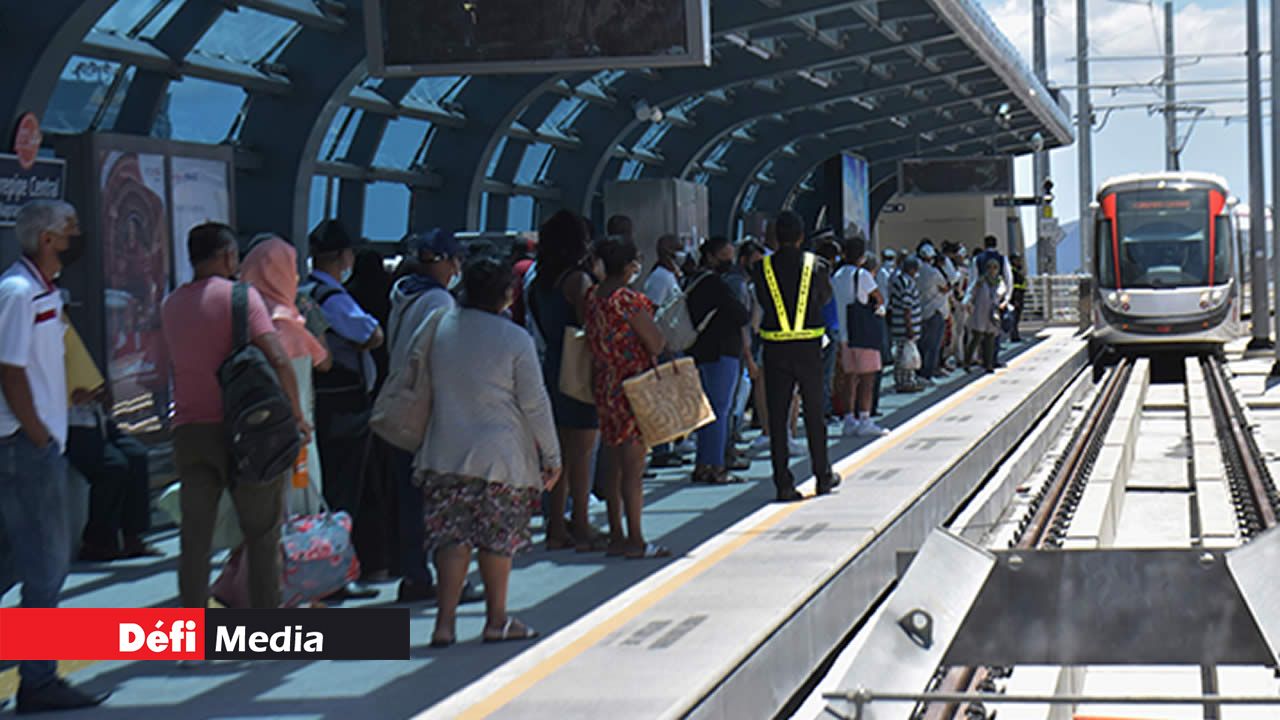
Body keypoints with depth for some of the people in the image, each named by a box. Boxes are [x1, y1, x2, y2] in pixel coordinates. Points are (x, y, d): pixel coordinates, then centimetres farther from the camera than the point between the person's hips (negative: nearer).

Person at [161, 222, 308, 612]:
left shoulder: (171, 305, 11)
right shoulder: (241, 295, -7)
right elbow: (278, 359, -15)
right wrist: (297, 413, -5)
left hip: (189, 430, 5)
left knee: (195, 539, 6)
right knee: (262, 537, 5)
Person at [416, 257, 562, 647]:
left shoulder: (442, 328, 2)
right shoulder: (515, 339, -10)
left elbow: (424, 386, 10)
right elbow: (535, 403, -7)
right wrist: (552, 455, 2)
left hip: (444, 452, 3)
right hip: (500, 454, -3)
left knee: (452, 535, 6)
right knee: (498, 538, 8)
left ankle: (445, 621, -2)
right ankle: (496, 620, 18)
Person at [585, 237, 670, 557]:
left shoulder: (593, 296, 6)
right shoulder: (628, 299, -17)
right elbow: (657, 343, -15)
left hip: (604, 385, 8)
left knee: (613, 464, 12)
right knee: (633, 464, -3)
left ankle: (616, 536, 17)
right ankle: (635, 540, 1)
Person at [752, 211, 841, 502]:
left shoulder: (762, 268, -5)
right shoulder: (816, 265, -4)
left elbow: (762, 301, 3)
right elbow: (825, 297, 9)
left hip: (775, 349, 0)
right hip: (809, 347, 0)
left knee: (777, 415, 4)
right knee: (814, 412, 13)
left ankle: (783, 483, 1)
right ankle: (823, 476, 21)